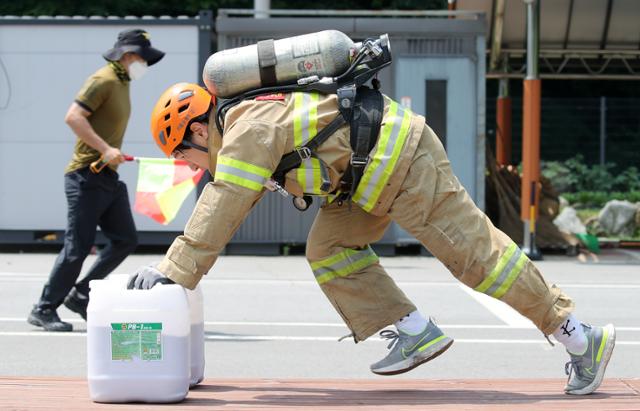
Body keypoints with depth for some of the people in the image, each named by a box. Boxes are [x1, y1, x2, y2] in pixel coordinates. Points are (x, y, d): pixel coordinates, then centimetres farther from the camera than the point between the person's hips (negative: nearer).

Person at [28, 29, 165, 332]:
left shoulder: (122, 84, 16)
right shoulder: (103, 81, -13)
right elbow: (73, 117, -23)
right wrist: (105, 149, -27)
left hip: (109, 178, 9)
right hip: (86, 177, -9)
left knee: (125, 240, 5)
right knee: (78, 247, -7)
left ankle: (80, 295, 14)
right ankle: (44, 309, 4)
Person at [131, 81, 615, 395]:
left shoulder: (248, 131, -17)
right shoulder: (245, 125, 14)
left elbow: (221, 212, -25)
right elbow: (219, 208, 23)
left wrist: (174, 272, -23)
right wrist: (173, 263, 20)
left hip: (402, 158, -10)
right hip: (379, 166, 10)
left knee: (475, 252, -6)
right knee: (330, 249, 7)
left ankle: (581, 337, 1)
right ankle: (416, 331, 6)